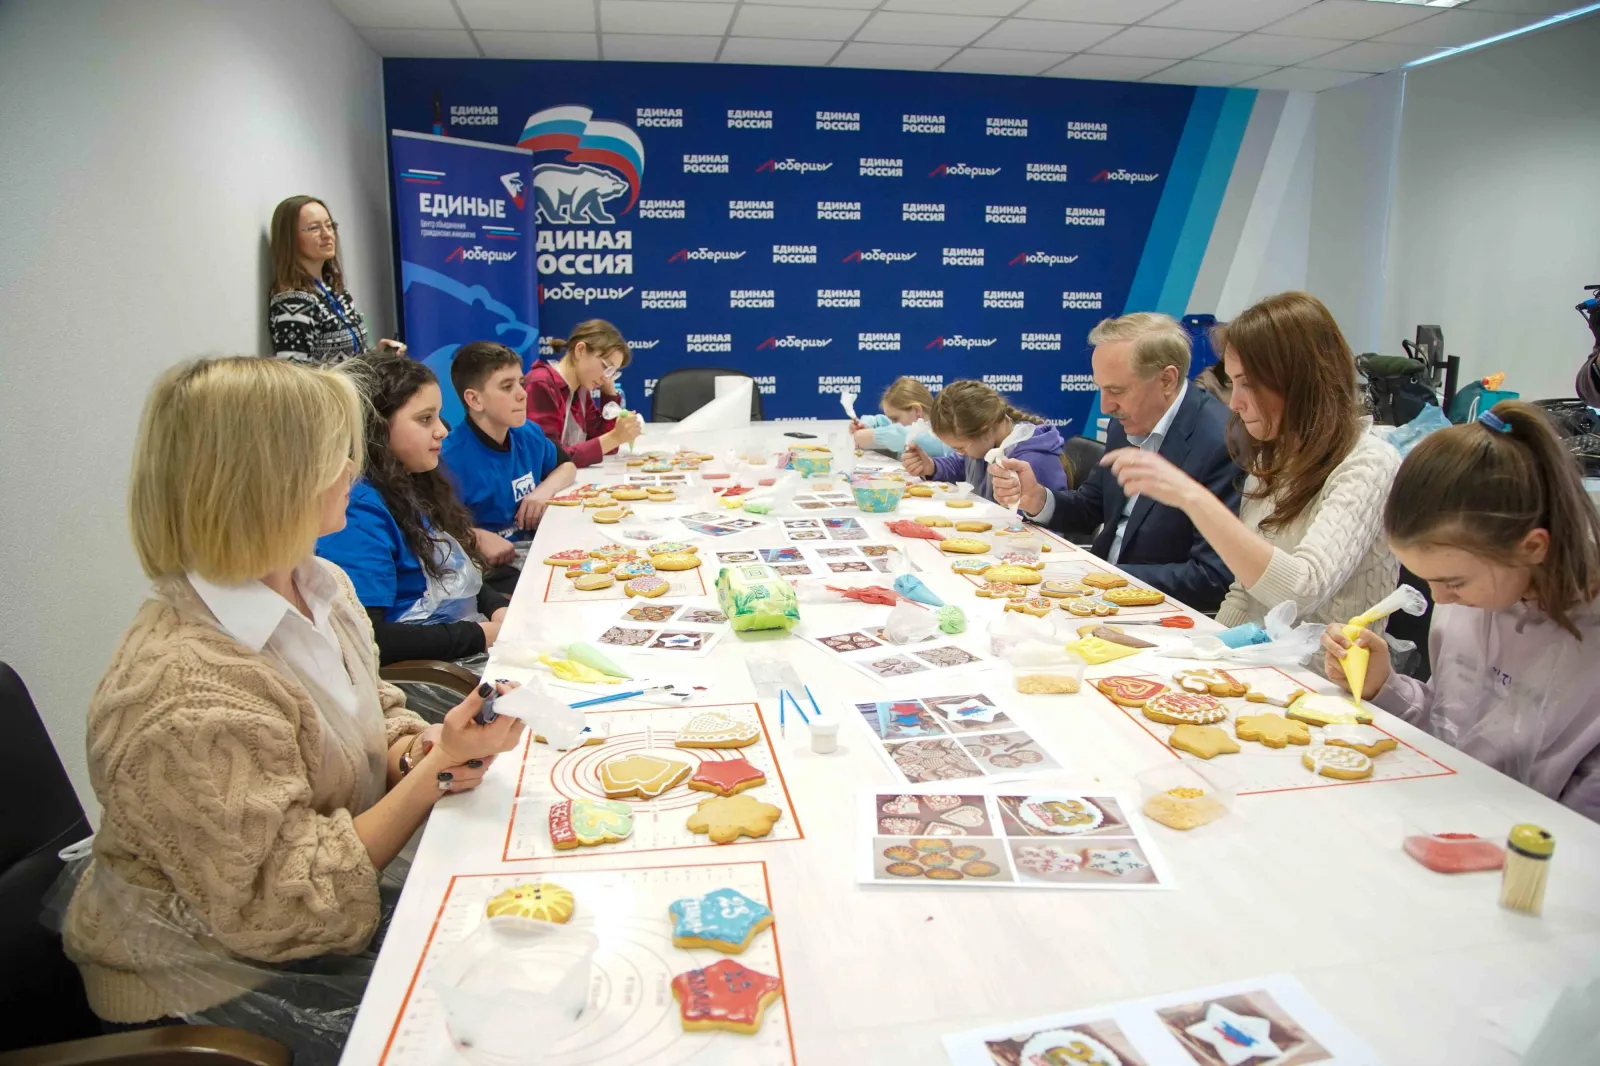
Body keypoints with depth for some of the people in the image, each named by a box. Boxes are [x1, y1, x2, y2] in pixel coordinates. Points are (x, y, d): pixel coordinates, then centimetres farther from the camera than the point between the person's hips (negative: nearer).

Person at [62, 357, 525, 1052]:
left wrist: (414, 751, -12)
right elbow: (292, 908, -24)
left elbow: (373, 714, 11)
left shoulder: (319, 585, -3)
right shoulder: (186, 697, -31)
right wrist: (433, 771, -27)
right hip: (213, 983, -7)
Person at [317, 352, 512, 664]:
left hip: (473, 656, 9)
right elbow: (366, 640, -24)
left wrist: (499, 608, 0)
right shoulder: (359, 509, -17)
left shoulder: (416, 484, 11)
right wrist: (480, 635, -17)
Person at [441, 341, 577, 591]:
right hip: (487, 568, -8)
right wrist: (477, 537, -30)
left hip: (538, 549, 8)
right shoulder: (450, 458, -19)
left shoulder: (529, 435, 6)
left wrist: (546, 489, 4)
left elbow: (566, 466, 24)